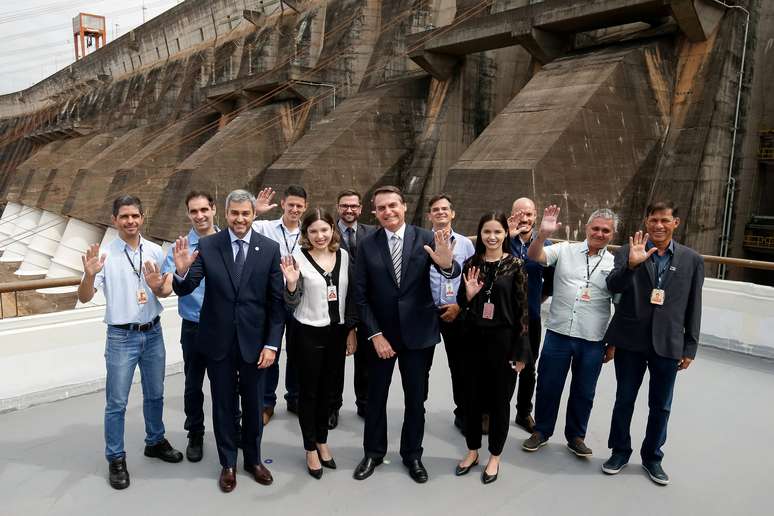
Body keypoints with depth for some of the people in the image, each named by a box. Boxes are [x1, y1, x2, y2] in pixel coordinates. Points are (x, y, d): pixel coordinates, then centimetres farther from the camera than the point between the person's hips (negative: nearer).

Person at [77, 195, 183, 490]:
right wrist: (90, 275, -32)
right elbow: (84, 298, -11)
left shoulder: (155, 251, -1)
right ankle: (116, 459, 24)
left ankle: (155, 442, 39)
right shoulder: (105, 255, -11)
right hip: (121, 337, -3)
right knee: (117, 402, 7)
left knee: (155, 394, 19)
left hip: (153, 333, 4)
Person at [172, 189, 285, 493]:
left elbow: (277, 302, -5)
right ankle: (228, 463, 35)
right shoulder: (207, 246, -6)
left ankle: (253, 460, 38)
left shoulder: (269, 248, -6)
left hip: (254, 341, 0)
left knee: (253, 405, 16)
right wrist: (181, 271, -30)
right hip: (218, 340, 0)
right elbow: (184, 290, -8)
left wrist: (272, 344, -8)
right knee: (223, 405, 15)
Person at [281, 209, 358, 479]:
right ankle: (310, 449, 26)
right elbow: (292, 304, -8)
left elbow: (350, 296, 7)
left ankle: (322, 441, 34)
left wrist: (351, 330, 6)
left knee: (328, 390, 16)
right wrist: (291, 283, -28)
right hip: (309, 334, -4)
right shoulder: (299, 259, -11)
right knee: (309, 391, 10)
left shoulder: (343, 256, 0)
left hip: (337, 332, 4)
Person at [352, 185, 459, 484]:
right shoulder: (367, 245, -6)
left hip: (418, 332, 0)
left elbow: (453, 273, -20)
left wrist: (447, 264, -43)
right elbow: (360, 295, -5)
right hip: (380, 333, 1)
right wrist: (375, 334, -11)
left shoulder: (426, 238, -8)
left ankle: (412, 454, 33)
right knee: (376, 396, 14)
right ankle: (373, 452, 34)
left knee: (416, 398, 13)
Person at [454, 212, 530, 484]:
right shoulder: (471, 264, 1)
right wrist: (468, 294, -15)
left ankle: (494, 456, 28)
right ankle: (472, 451, 33)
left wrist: (521, 351, -7)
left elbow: (522, 309, -6)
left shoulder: (515, 265, -6)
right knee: (472, 396, 13)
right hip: (474, 340, 3)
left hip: (503, 340, -3)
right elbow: (462, 304, 8)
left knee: (499, 399, 10)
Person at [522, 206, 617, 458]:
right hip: (558, 334, 0)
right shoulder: (565, 250, 1)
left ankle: (575, 436, 34)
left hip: (593, 341, 1)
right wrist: (543, 234, -31)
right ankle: (542, 431, 30)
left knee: (584, 392, 14)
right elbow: (534, 256, -13)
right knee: (548, 387, 11)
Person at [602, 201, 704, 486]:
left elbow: (693, 308, 4)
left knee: (660, 406, 13)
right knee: (624, 401, 13)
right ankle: (620, 451, 31)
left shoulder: (692, 259, 2)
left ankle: (652, 457, 32)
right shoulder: (628, 252, -2)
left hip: (668, 344, 1)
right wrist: (631, 264, -32)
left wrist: (690, 348, 4)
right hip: (630, 341, -1)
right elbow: (613, 286, -15)